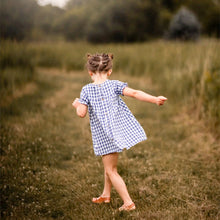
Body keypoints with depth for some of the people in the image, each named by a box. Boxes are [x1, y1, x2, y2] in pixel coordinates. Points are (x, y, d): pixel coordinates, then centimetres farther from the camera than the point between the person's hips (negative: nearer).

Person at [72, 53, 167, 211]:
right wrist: (155, 99, -15)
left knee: (111, 170, 7)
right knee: (109, 165, 24)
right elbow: (135, 93, -15)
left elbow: (81, 113, -10)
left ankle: (128, 203, 3)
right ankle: (106, 195, 39)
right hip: (120, 129, 4)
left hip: (104, 135, -4)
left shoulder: (86, 90, -8)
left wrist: (77, 104, 11)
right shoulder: (114, 85, -4)